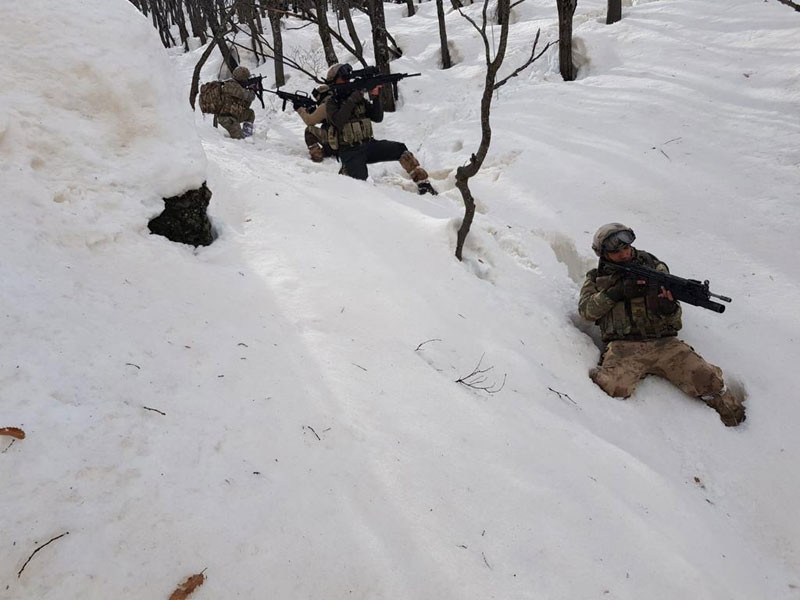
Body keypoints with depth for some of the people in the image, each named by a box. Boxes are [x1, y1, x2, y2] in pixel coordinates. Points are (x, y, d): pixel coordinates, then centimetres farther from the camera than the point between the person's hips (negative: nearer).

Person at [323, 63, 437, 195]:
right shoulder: (331, 101, -1)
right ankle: (345, 172, 1)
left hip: (368, 144, 5)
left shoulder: (359, 98, 11)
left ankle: (423, 183, -16)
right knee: (360, 179, -32)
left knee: (400, 149, -17)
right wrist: (353, 98, -19)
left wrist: (375, 97, -8)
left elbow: (377, 118, 6)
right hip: (350, 151, -5)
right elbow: (338, 120, -21)